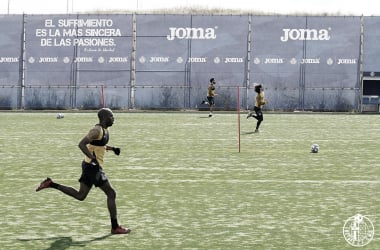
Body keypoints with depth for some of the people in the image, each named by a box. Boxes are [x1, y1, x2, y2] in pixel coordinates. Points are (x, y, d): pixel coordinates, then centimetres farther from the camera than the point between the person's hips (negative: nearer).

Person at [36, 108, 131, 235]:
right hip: (92, 167, -10)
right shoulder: (97, 130, -18)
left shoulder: (105, 130, 12)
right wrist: (93, 158, -33)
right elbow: (81, 144, -25)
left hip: (90, 166, 10)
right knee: (111, 194, -4)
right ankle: (115, 227, 2)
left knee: (80, 196, 15)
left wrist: (112, 148, 13)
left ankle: (51, 184, 15)